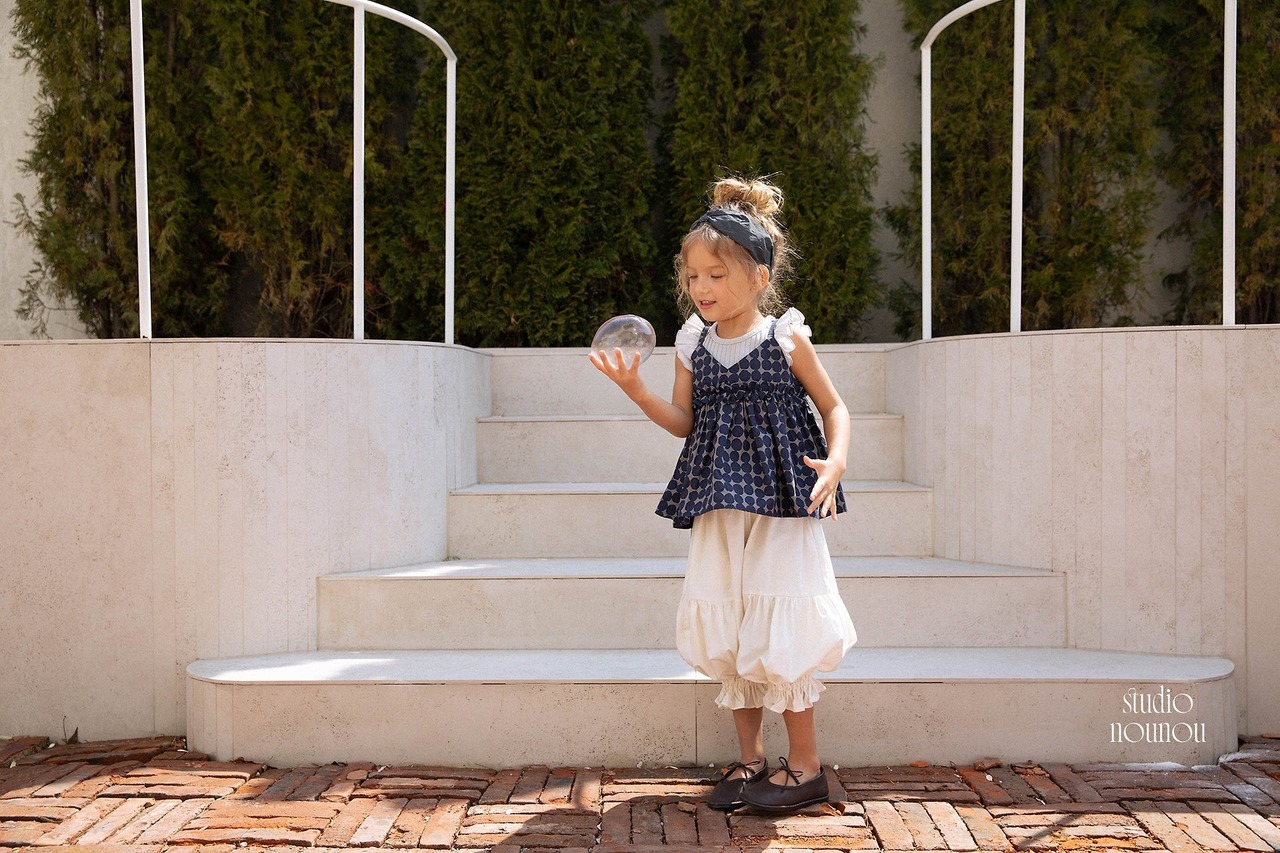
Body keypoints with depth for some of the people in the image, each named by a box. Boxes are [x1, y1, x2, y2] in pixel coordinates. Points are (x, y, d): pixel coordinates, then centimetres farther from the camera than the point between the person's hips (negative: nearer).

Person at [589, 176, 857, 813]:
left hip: (780, 497, -5)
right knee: (723, 629, 6)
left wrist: (835, 461, -14)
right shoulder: (693, 344, 7)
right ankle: (749, 759, 20)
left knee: (778, 628, -6)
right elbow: (683, 422, 10)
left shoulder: (786, 338, -4)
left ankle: (805, 764, 8)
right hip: (717, 502, 5)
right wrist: (635, 390, -5)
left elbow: (834, 407, 4)